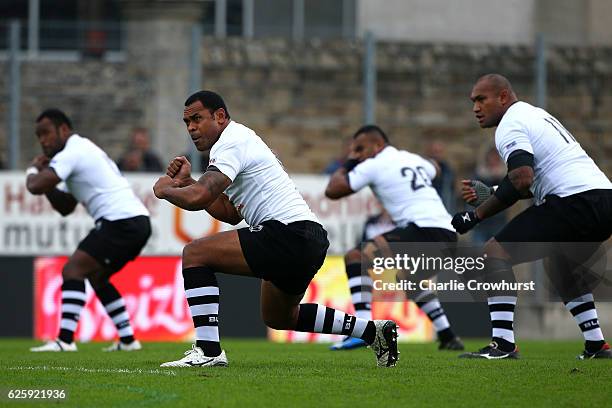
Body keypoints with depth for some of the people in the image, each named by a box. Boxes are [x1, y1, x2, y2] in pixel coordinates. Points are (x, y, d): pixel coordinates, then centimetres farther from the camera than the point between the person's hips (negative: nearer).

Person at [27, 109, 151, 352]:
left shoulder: (71, 154, -6)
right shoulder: (84, 150, 26)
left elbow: (35, 187, -17)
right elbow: (65, 208, 29)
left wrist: (34, 170, 5)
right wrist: (49, 186, 13)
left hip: (120, 221, -10)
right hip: (138, 221, 10)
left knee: (73, 270, -13)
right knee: (97, 276, 23)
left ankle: (65, 340, -23)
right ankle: (127, 339, 23)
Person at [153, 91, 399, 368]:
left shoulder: (231, 143, -9)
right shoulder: (241, 139, 23)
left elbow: (197, 199, -21)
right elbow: (231, 214, 22)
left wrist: (165, 189, 0)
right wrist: (186, 182, 14)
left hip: (287, 235, -11)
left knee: (194, 254, -10)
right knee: (278, 317, 29)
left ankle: (208, 351, -15)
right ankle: (373, 331, 29)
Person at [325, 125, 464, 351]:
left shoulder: (374, 165, 2)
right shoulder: (413, 159, 24)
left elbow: (332, 190, 3)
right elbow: (433, 170, 49)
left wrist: (347, 165, 20)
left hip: (423, 229, -9)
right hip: (447, 233, 9)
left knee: (356, 257, -11)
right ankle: (448, 338, 32)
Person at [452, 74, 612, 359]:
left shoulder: (510, 125, -3)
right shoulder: (538, 115, 27)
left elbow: (522, 179, -17)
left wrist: (477, 214, -10)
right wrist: (490, 193, 25)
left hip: (576, 203, -10)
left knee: (496, 252, -8)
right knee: (561, 266, 35)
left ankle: (503, 344, -17)